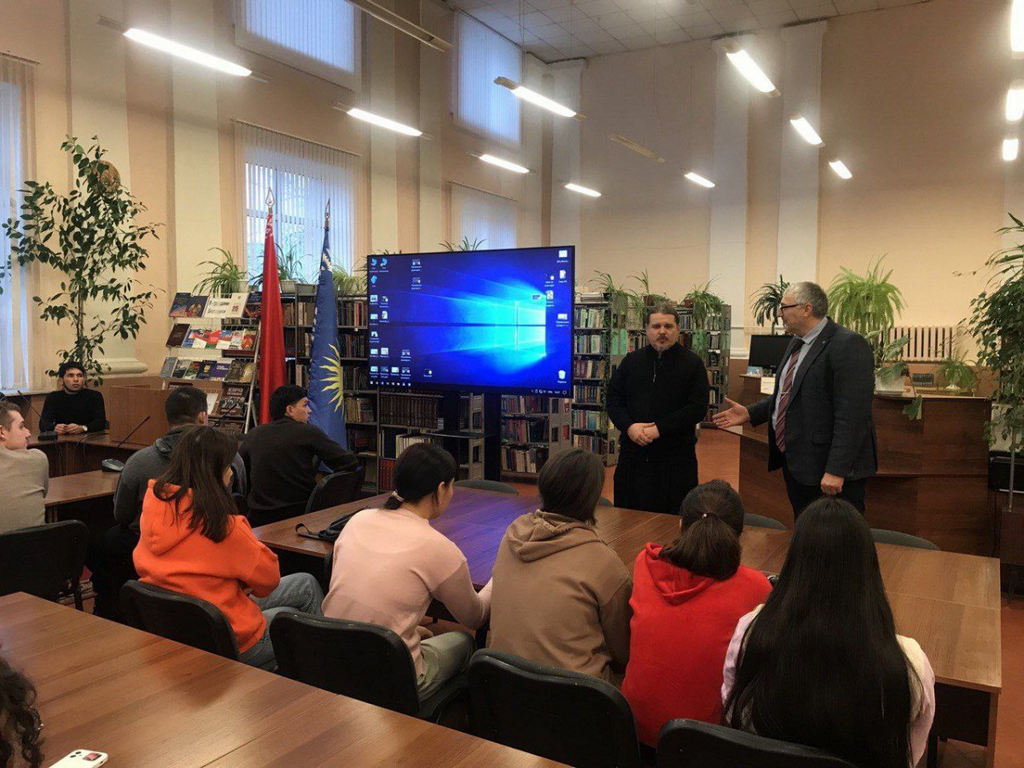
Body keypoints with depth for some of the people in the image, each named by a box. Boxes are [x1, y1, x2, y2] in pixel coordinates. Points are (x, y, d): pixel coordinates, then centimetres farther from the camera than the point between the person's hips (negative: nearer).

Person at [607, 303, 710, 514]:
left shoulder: (692, 364, 1)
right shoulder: (631, 361, 11)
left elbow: (698, 408, -7)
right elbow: (613, 399, 9)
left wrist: (659, 429, -15)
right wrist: (629, 426, -10)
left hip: (676, 458, -3)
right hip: (633, 455, 3)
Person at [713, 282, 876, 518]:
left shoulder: (848, 345, -17)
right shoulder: (798, 343, 13)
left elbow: (852, 414, -22)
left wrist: (836, 470, -25)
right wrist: (750, 413, 13)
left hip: (832, 470, -9)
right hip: (796, 463, 9)